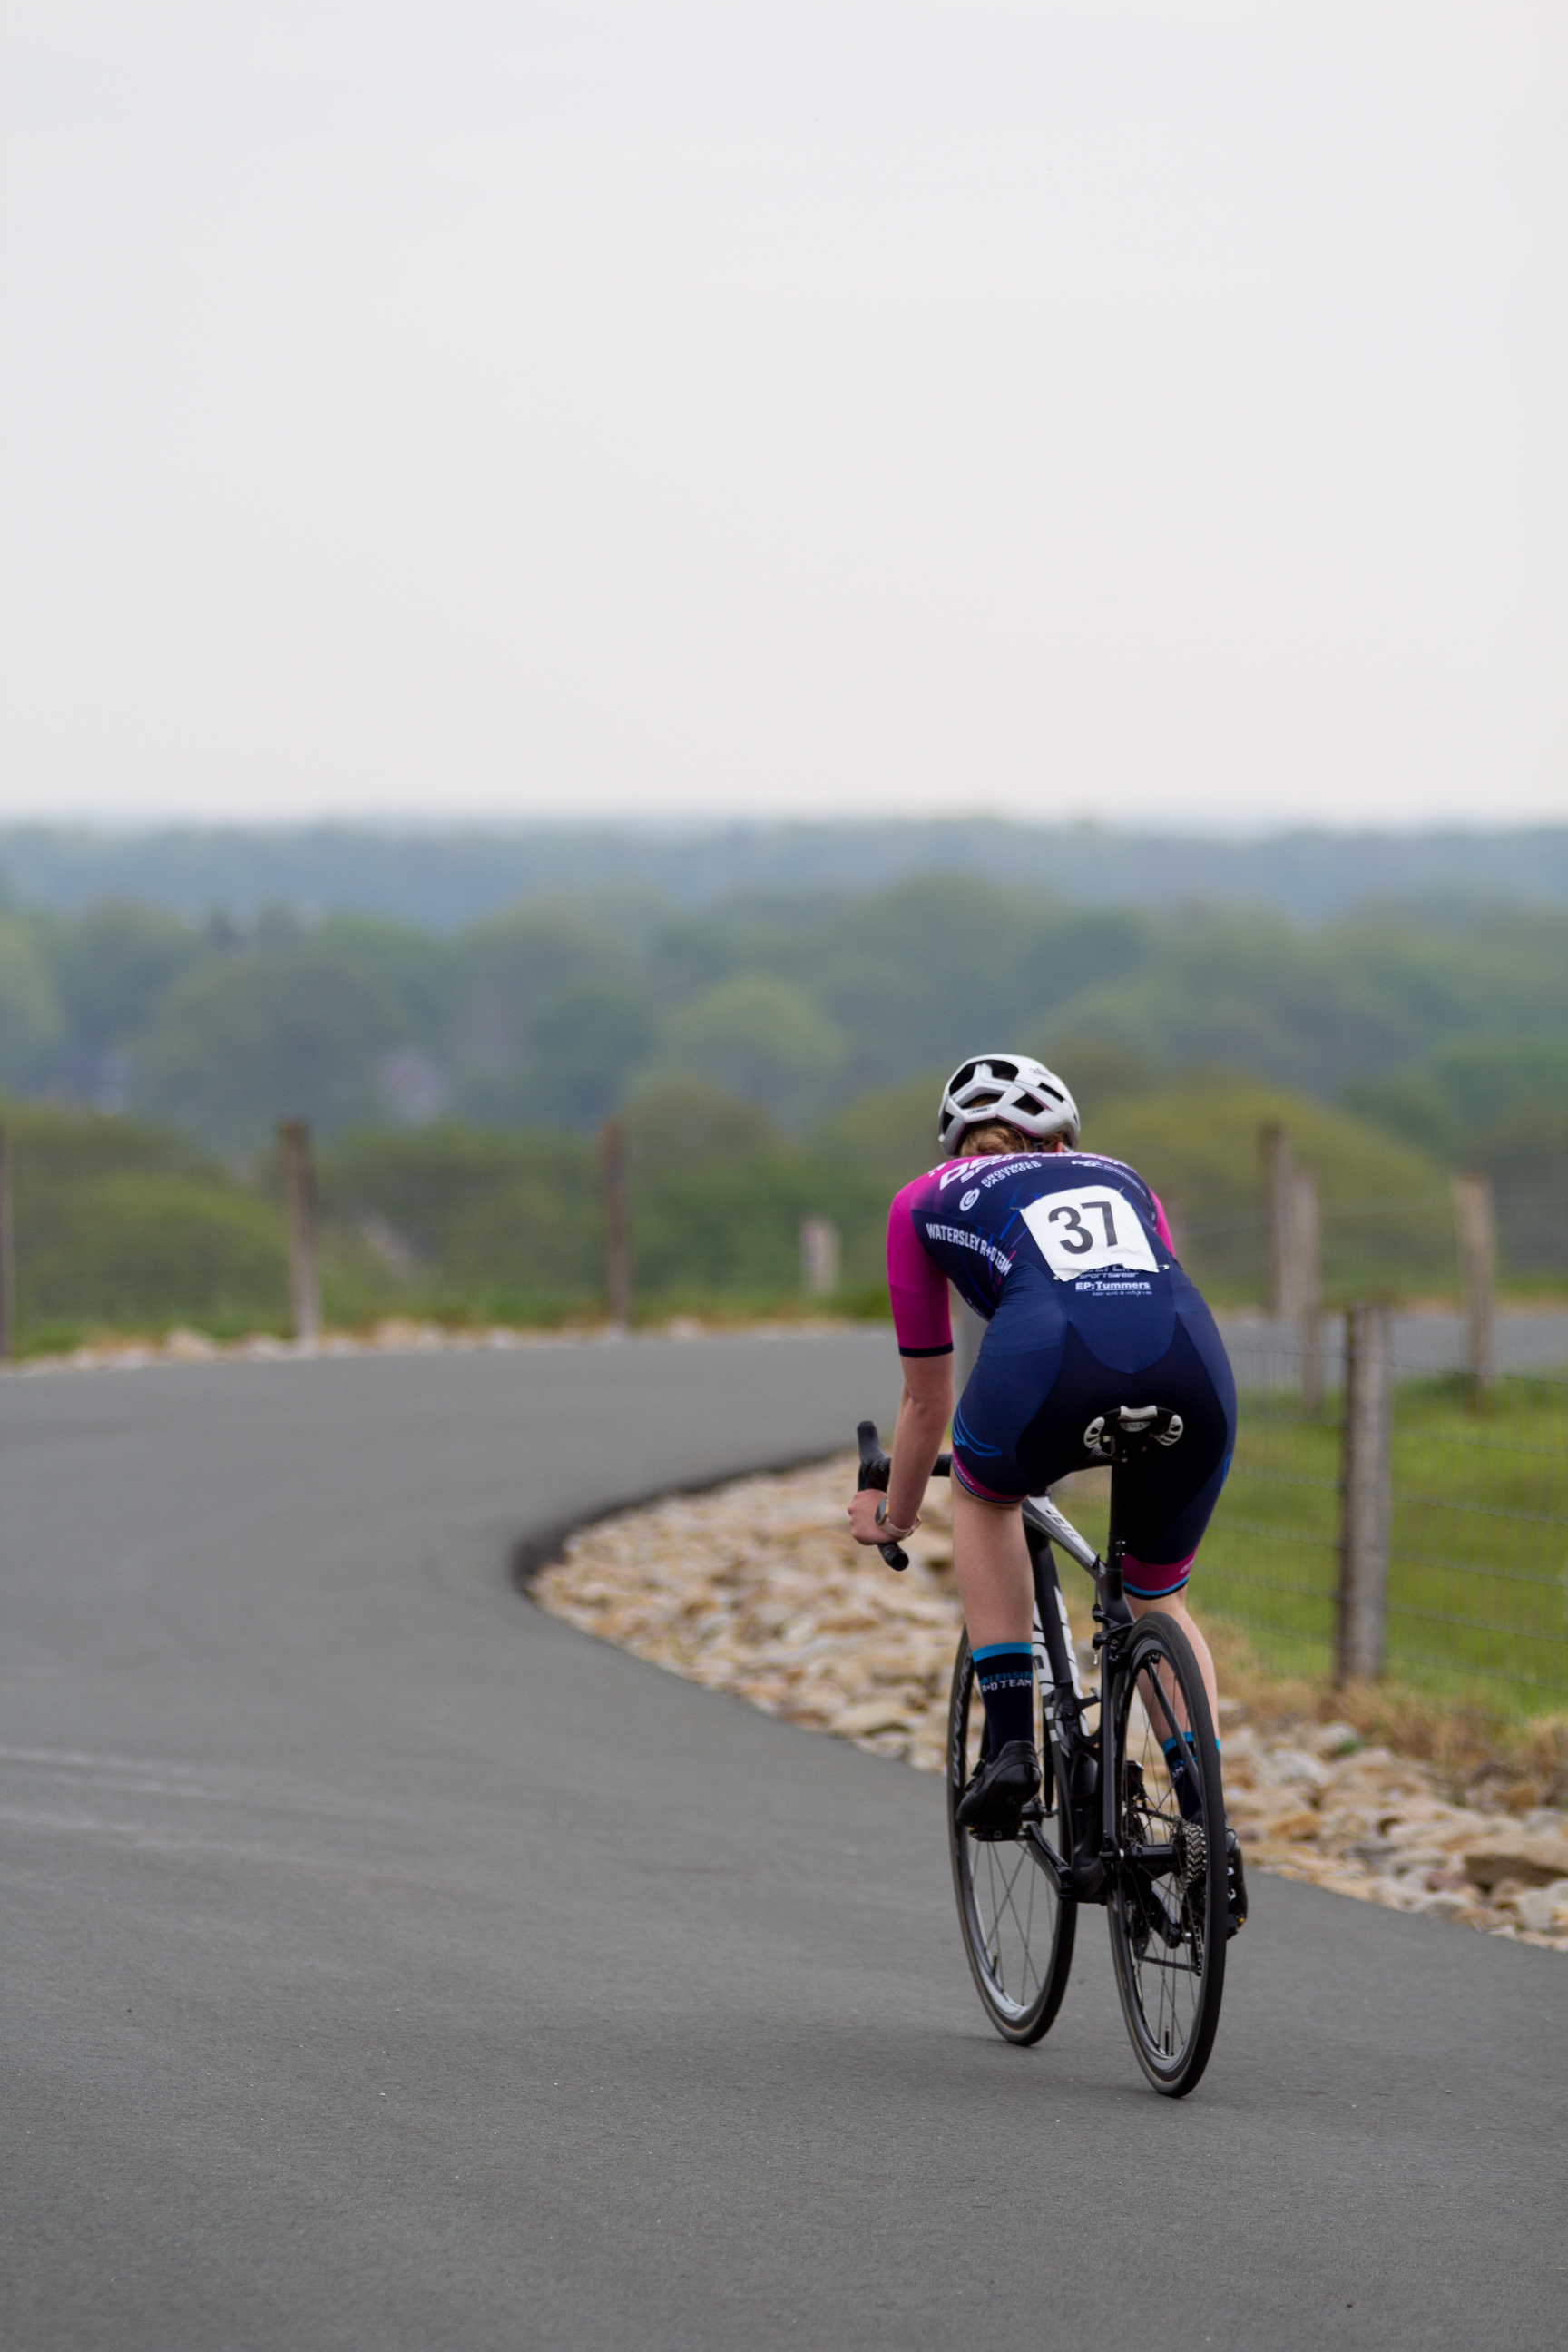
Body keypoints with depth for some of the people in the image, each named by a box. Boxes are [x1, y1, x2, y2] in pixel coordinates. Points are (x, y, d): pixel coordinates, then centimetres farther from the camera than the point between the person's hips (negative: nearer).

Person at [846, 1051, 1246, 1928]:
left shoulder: (927, 1203, 32)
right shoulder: (1119, 1178, 39)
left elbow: (929, 1400, 39)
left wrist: (894, 1515, 58)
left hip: (1047, 1361, -2)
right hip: (1192, 1364, 3)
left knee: (985, 1493, 34)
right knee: (1161, 1600, 27)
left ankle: (1011, 1742, 20)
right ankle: (1211, 1837, 12)